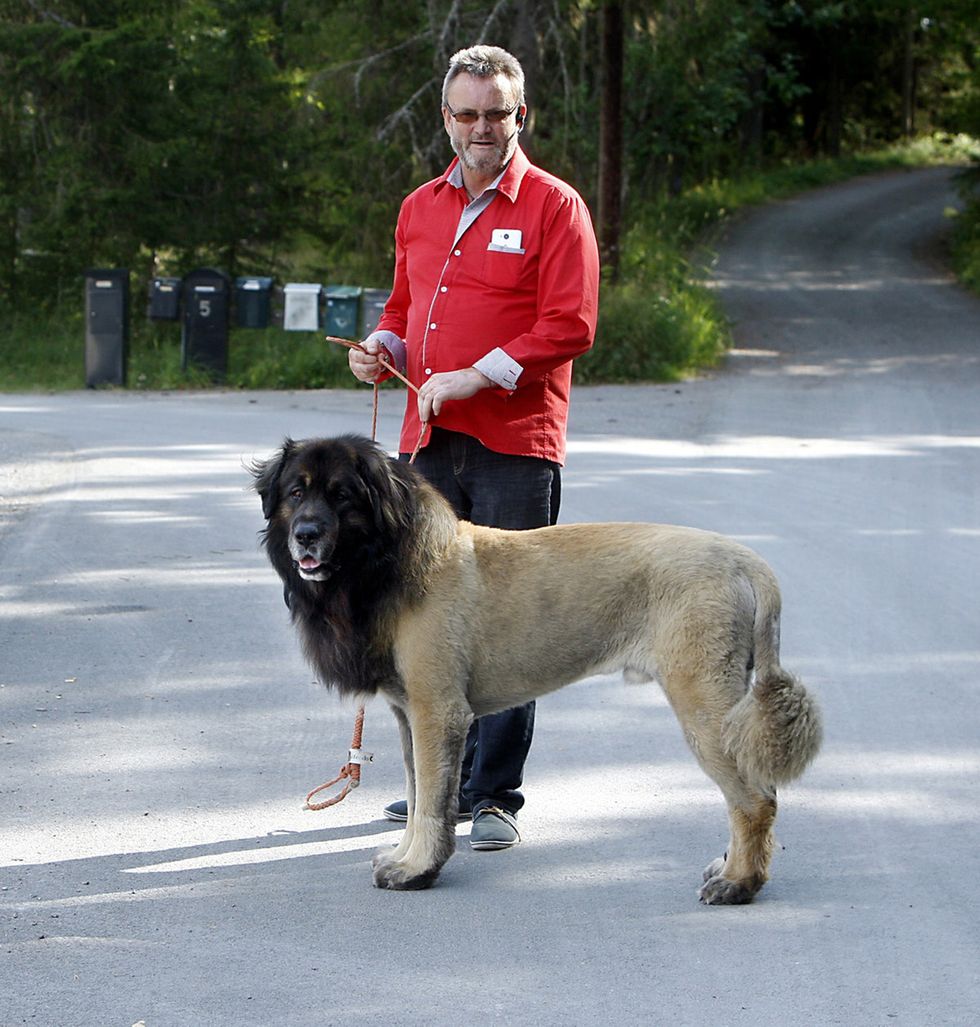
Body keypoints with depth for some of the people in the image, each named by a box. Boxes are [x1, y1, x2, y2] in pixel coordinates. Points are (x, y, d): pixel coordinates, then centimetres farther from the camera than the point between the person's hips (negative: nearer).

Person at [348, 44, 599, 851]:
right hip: (431, 443, 6)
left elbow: (570, 327, -11)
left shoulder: (554, 208, -3)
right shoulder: (420, 209, 16)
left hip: (516, 448, -6)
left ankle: (496, 797, 1)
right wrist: (385, 347, 4)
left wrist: (475, 376, -17)